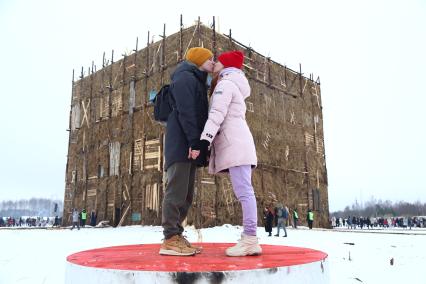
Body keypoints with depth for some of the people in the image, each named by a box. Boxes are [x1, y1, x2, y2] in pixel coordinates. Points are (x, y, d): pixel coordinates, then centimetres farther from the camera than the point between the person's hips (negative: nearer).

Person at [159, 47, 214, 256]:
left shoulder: (197, 82, 29)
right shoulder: (185, 77, -1)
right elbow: (185, 112, -14)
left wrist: (200, 145, 17)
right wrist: (195, 141, -22)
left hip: (188, 146, 10)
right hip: (181, 144, -10)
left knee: (185, 196, 7)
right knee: (176, 191, -12)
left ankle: (176, 236, 11)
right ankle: (170, 240, -9)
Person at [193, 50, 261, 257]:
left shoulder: (225, 84, -1)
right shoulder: (234, 86, 30)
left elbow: (217, 115, -16)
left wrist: (203, 141, -24)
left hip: (235, 144, -10)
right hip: (236, 144, 10)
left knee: (244, 192, -14)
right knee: (244, 192, 2)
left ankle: (250, 240, -16)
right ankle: (250, 241, 1)